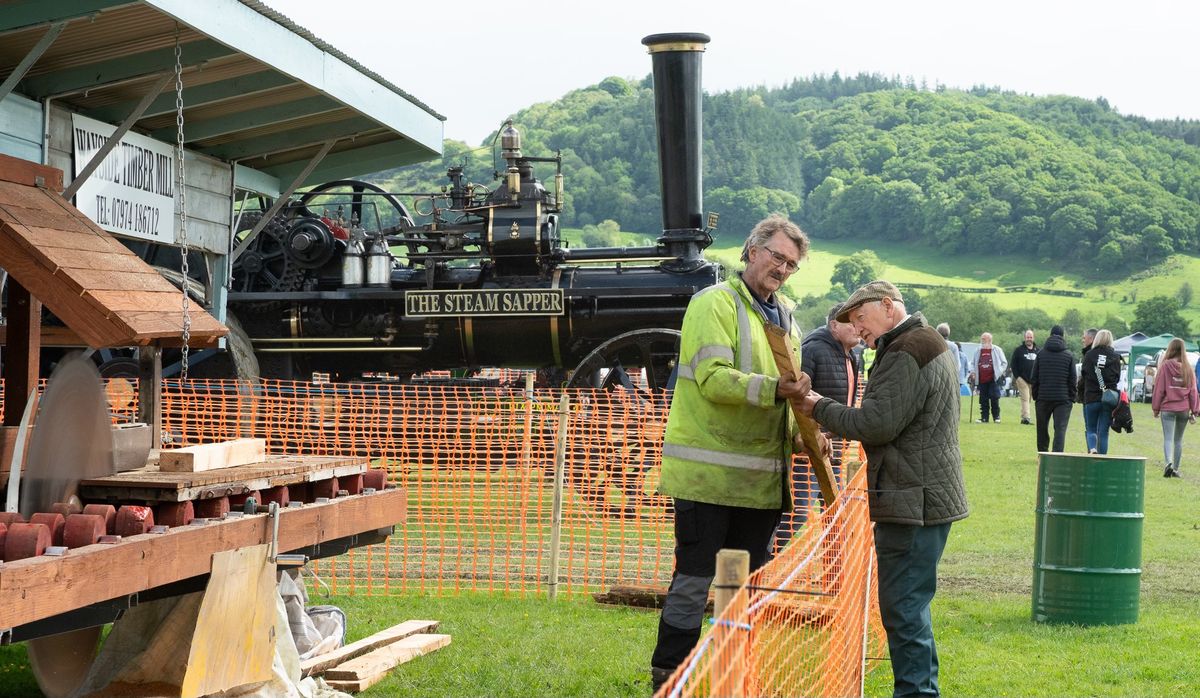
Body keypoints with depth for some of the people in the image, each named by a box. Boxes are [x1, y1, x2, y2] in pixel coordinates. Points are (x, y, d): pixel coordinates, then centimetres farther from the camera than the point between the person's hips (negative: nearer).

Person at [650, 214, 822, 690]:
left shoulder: (784, 317, 18)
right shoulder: (714, 303, -8)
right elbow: (713, 378, -20)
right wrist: (774, 389, -31)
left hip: (761, 476, 8)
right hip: (708, 470, -8)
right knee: (695, 578, -3)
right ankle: (668, 674, 7)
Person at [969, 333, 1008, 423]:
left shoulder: (997, 350, 4)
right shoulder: (978, 351, 14)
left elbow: (1004, 363, 8)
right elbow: (973, 363, 23)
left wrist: (999, 372, -4)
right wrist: (973, 372, 6)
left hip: (993, 379, -4)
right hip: (981, 380, 4)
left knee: (994, 399, -7)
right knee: (983, 400, 4)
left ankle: (996, 417, 2)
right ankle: (984, 418, 9)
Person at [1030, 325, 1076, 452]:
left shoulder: (1041, 354, 3)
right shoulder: (1069, 356, 1)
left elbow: (1034, 378, 3)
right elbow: (1072, 380, 0)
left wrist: (1035, 396, 9)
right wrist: (1072, 398, 6)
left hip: (1043, 398, 1)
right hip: (1063, 399, -1)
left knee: (1042, 429, 14)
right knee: (1060, 429, -4)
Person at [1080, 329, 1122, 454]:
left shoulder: (1089, 355, -3)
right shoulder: (1115, 357, -1)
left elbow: (1082, 375, 2)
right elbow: (1118, 377, 4)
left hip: (1091, 397, -1)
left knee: (1090, 429, 10)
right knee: (1103, 432, 8)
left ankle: (1092, 449, -16)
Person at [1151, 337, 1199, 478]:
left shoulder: (1165, 366, -6)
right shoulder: (1188, 369, 3)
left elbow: (1159, 388, -4)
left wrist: (1155, 408, 3)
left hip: (1167, 408, -3)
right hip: (1184, 409, 3)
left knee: (1168, 438, -4)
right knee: (1178, 440, 14)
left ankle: (1169, 462, -27)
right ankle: (1176, 469, 16)